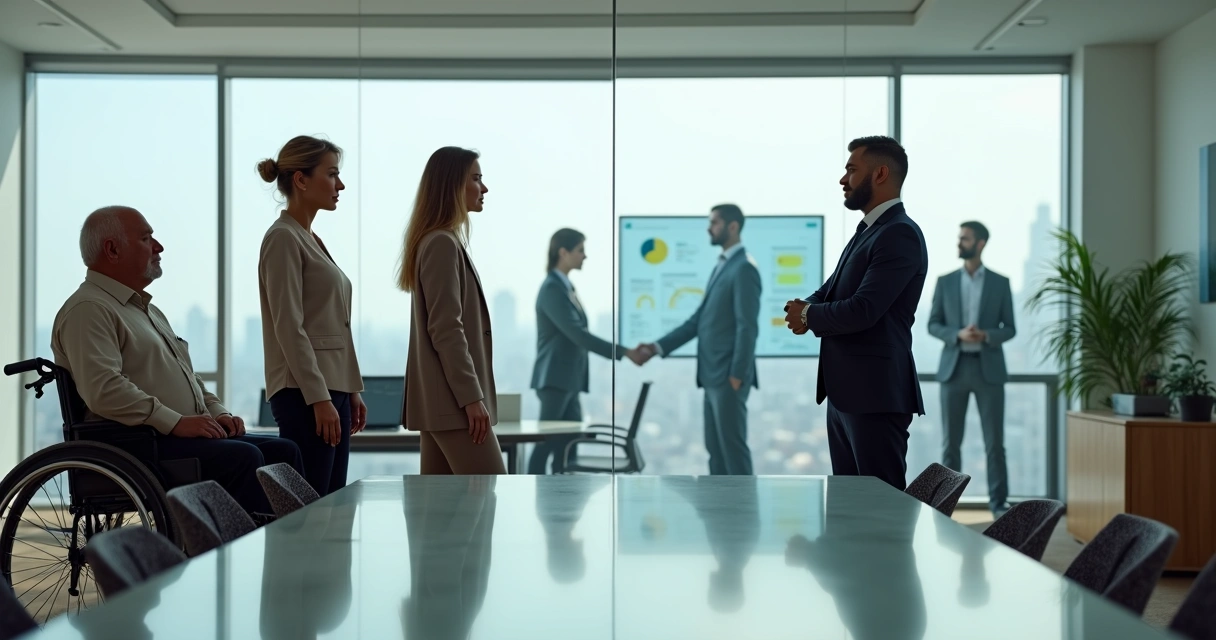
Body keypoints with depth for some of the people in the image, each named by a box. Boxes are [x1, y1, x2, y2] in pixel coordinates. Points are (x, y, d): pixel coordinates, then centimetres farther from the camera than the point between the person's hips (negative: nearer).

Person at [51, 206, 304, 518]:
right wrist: (176, 422, -22)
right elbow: (104, 389, -22)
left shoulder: (148, 310, 26)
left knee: (283, 451, -5)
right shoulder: (88, 310, -7)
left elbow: (188, 375, 30)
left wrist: (217, 411, 11)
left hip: (194, 434, 10)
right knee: (242, 457, -28)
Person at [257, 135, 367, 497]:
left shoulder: (311, 239, 18)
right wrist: (319, 399, -21)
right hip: (304, 392, -9)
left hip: (332, 387, 9)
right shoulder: (283, 238, -10)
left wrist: (351, 390, 17)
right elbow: (289, 327, -17)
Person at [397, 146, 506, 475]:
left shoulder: (444, 241, 19)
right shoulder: (443, 243, -12)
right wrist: (471, 396, -21)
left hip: (441, 399, 10)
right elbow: (445, 329, -19)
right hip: (453, 398, -10)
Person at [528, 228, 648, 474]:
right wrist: (624, 352, -20)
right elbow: (577, 334, -20)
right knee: (546, 443, -7)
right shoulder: (552, 288, -13)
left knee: (568, 443, 6)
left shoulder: (566, 286, 15)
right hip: (554, 379, -9)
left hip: (568, 379, 9)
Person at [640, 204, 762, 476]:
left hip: (728, 375, -9)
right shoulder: (721, 266, 17)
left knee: (732, 445, -5)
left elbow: (747, 327, -18)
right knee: (715, 447, 11)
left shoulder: (744, 268, -12)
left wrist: (737, 374, -20)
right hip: (713, 375, 9)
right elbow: (699, 320, 18)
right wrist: (659, 347, 12)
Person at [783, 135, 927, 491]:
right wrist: (806, 308, -5)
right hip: (844, 393, 10)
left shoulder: (900, 234, -15)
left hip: (876, 395, -10)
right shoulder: (868, 230, 16)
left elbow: (863, 310, -23)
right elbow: (833, 290, 19)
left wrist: (809, 316, -6)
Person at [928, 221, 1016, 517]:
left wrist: (986, 335, -17)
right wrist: (958, 335, -15)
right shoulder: (945, 281, 7)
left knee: (995, 441, 0)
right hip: (954, 367, 1)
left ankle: (999, 503, 7)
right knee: (951, 441, 3)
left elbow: (1010, 329, 4)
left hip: (988, 368, -1)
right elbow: (933, 325, 4)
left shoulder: (1000, 283, 4)